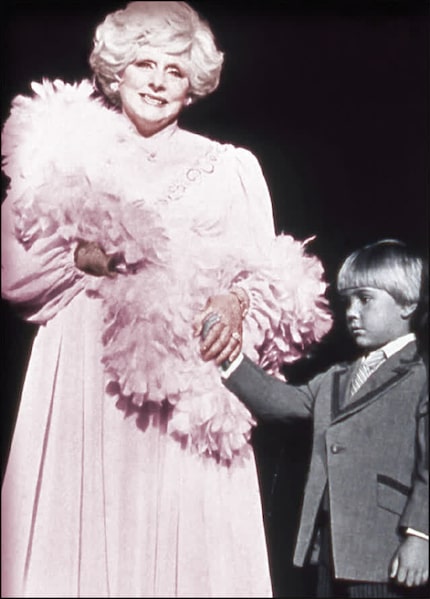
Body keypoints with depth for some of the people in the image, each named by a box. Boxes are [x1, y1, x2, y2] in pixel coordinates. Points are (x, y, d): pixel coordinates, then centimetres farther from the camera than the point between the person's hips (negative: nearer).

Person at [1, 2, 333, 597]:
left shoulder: (231, 168, 15)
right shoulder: (64, 153, 14)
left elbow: (273, 277, 10)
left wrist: (239, 302, -12)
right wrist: (85, 257, -10)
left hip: (188, 387, 0)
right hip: (80, 389, 0)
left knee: (188, 545, -4)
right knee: (77, 541, -3)